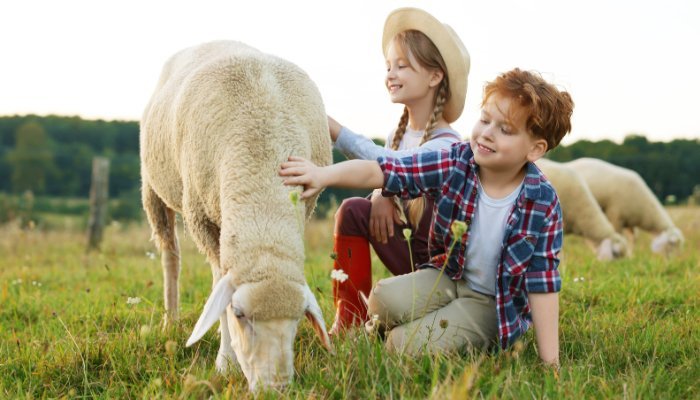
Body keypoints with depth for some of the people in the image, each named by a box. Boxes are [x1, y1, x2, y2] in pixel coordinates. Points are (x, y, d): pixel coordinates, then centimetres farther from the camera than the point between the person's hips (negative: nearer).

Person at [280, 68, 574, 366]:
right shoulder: (454, 166, -14)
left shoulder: (542, 203, -19)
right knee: (383, 299, -22)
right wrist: (324, 175, -37)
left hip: (492, 303, -4)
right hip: (448, 275, 4)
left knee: (408, 343, -20)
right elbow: (383, 171, -21)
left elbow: (542, 280, -17)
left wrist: (549, 359, -17)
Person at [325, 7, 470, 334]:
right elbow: (384, 179, 6)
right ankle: (349, 322, -11)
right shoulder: (398, 135, 6)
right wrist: (381, 195, -21)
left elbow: (393, 166, -36)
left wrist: (332, 129, -42)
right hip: (405, 239, 7)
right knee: (353, 210, -13)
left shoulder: (447, 144, -20)